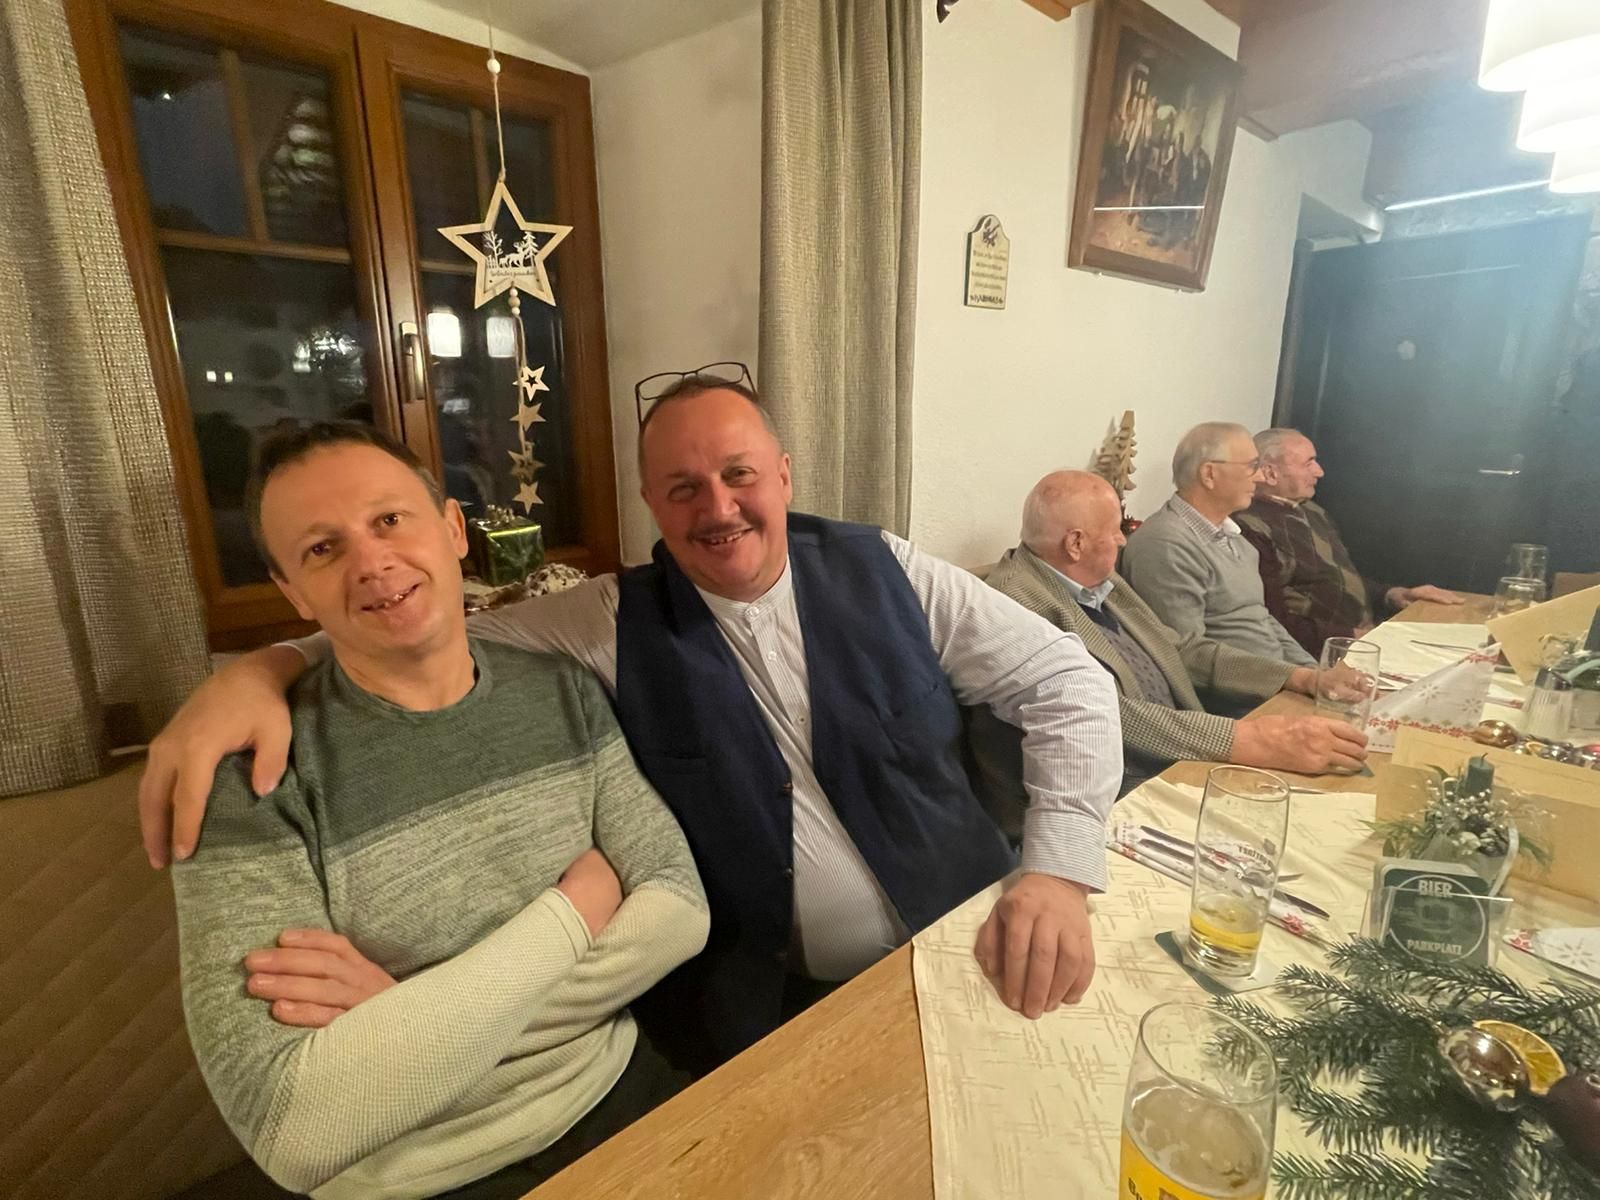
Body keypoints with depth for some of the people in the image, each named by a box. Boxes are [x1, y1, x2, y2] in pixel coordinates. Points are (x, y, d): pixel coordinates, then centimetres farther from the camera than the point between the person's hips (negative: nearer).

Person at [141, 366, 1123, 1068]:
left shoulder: (886, 573, -3)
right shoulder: (613, 626, -4)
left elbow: (1067, 682, -1)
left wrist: (1060, 873, -13)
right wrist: (261, 668, -18)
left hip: (970, 961, 2)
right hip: (767, 1009, -1)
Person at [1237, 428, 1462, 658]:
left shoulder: (1312, 511, 16)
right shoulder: (1249, 529, -17)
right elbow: (1274, 622, -22)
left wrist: (1389, 594, 10)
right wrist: (1350, 636, -18)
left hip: (1367, 636, 9)